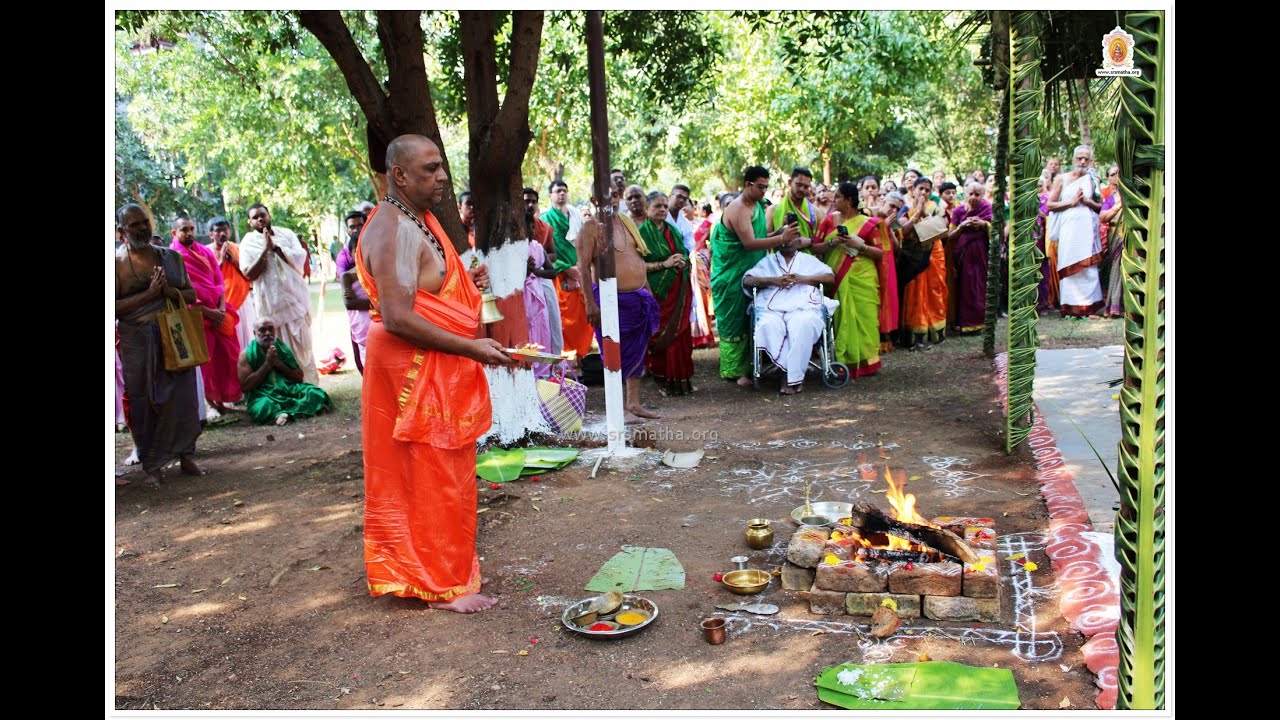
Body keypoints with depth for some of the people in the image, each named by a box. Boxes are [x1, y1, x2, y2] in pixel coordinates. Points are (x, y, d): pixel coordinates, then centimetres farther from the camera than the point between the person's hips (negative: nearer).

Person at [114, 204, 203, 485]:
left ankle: (185, 455, 15)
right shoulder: (117, 261, -1)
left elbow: (191, 294, 11)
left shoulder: (170, 256, 10)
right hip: (137, 341, -3)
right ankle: (152, 466, 11)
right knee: (144, 403, 2)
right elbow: (115, 307, -9)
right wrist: (149, 294, -16)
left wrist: (170, 291, -9)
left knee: (182, 397, 1)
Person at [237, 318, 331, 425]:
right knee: (262, 407, -39)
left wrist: (279, 364, -7)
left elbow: (299, 377, 8)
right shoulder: (247, 354, 2)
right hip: (262, 394, -4)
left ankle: (278, 413, -29)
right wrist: (267, 364, -11)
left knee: (317, 394, -23)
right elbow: (245, 386, -9)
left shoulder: (283, 348, 13)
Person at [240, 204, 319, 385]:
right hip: (271, 305, -2)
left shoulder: (286, 234, 9)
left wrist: (275, 247, -12)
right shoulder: (248, 243, 3)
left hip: (295, 297, 2)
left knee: (303, 344, 5)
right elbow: (250, 274, -7)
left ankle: (310, 384, 14)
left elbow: (300, 258, -4)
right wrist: (266, 250, -13)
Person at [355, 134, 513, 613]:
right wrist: (471, 348, -22)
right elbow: (397, 318, -25)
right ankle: (442, 584, 9)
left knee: (445, 474, 18)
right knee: (429, 476, -2)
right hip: (413, 371, -10)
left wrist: (467, 282, 8)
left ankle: (450, 563, 31)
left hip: (441, 372, 10)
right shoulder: (391, 229, -18)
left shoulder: (422, 220, 14)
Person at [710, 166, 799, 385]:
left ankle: (744, 367, 19)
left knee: (747, 321, 12)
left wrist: (779, 232, -1)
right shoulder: (738, 209, -18)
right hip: (732, 275, -9)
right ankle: (734, 371, 2)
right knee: (734, 323, -3)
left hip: (749, 274, 9)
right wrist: (782, 238, -32)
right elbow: (749, 243, -27)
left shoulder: (757, 206, 11)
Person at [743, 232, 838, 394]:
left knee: (803, 324, -37)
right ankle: (796, 375, -28)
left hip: (804, 309, 0)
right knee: (768, 326, -35)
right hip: (772, 310, 1)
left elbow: (831, 278, 15)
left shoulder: (809, 260, 28)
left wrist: (803, 279, 0)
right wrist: (772, 280, -2)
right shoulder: (767, 261, 28)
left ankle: (793, 378, -29)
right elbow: (747, 281, 14)